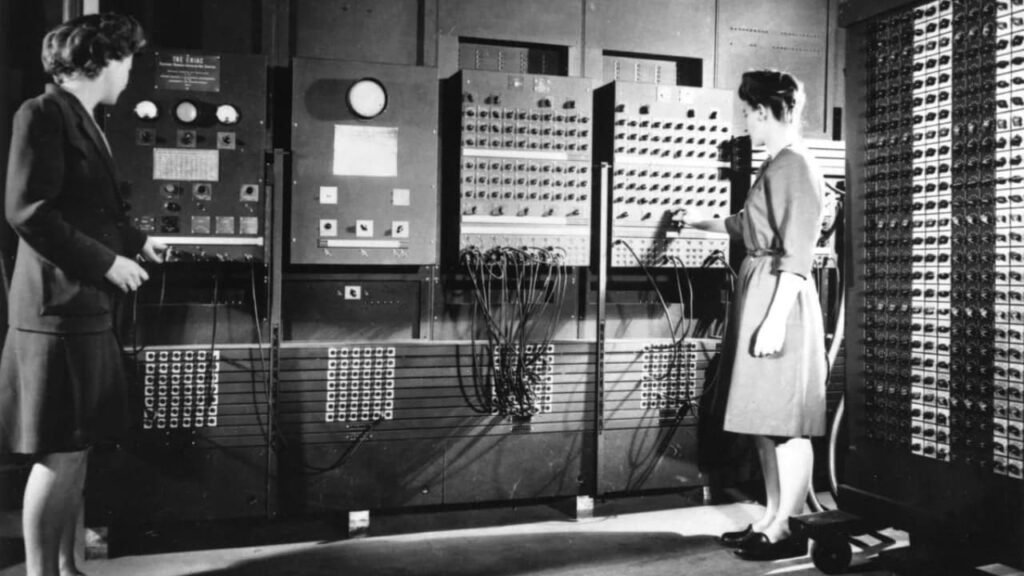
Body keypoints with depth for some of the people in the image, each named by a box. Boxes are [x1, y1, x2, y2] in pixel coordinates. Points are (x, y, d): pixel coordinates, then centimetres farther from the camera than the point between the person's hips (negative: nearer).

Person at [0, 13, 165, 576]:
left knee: (77, 446, 14)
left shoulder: (82, 118, 16)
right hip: (59, 304, -9)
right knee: (58, 452, -3)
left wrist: (135, 241, 14)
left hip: (87, 304, 10)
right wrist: (106, 262, -18)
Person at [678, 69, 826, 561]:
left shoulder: (795, 167, -12)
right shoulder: (776, 166, 16)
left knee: (786, 421, -3)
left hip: (780, 299, -10)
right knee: (765, 418, 12)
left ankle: (787, 531, 5)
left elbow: (796, 257, -18)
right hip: (758, 292, 10)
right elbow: (745, 225, 34)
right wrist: (695, 224, 46)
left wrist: (775, 319, -21)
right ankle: (771, 519, 20)